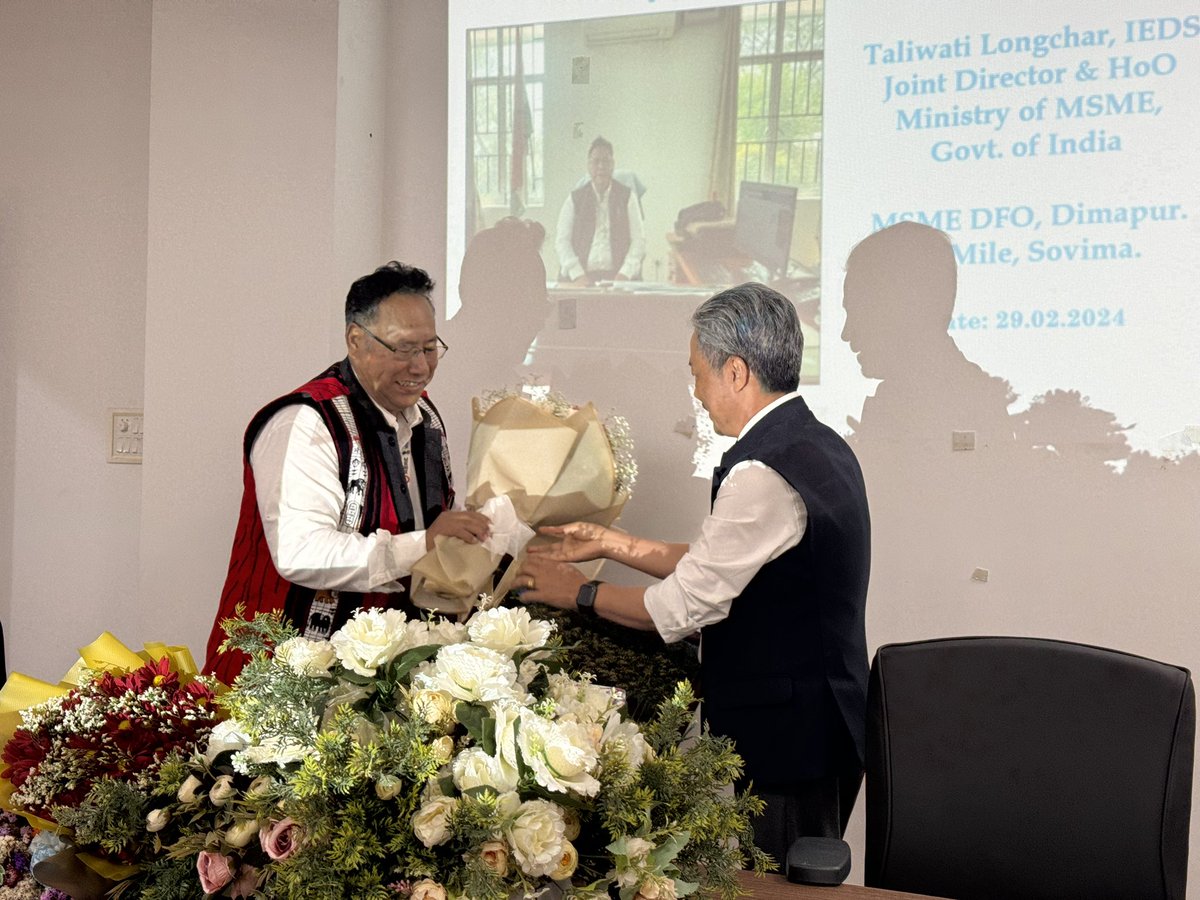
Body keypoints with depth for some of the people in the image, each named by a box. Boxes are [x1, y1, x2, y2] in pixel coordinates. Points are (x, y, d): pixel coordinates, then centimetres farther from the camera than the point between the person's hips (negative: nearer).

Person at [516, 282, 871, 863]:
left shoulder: (763, 473, -22)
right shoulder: (820, 445, 9)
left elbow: (680, 608, -17)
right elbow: (716, 565, 14)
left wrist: (579, 592, -2)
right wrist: (611, 543, 14)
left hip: (784, 740, -10)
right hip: (818, 726, 10)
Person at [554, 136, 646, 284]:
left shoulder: (627, 196, 11)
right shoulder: (574, 198, 12)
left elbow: (638, 240, 6)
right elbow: (562, 240, 5)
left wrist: (625, 274, -9)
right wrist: (577, 275, -9)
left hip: (618, 278, 0)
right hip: (581, 279, 0)